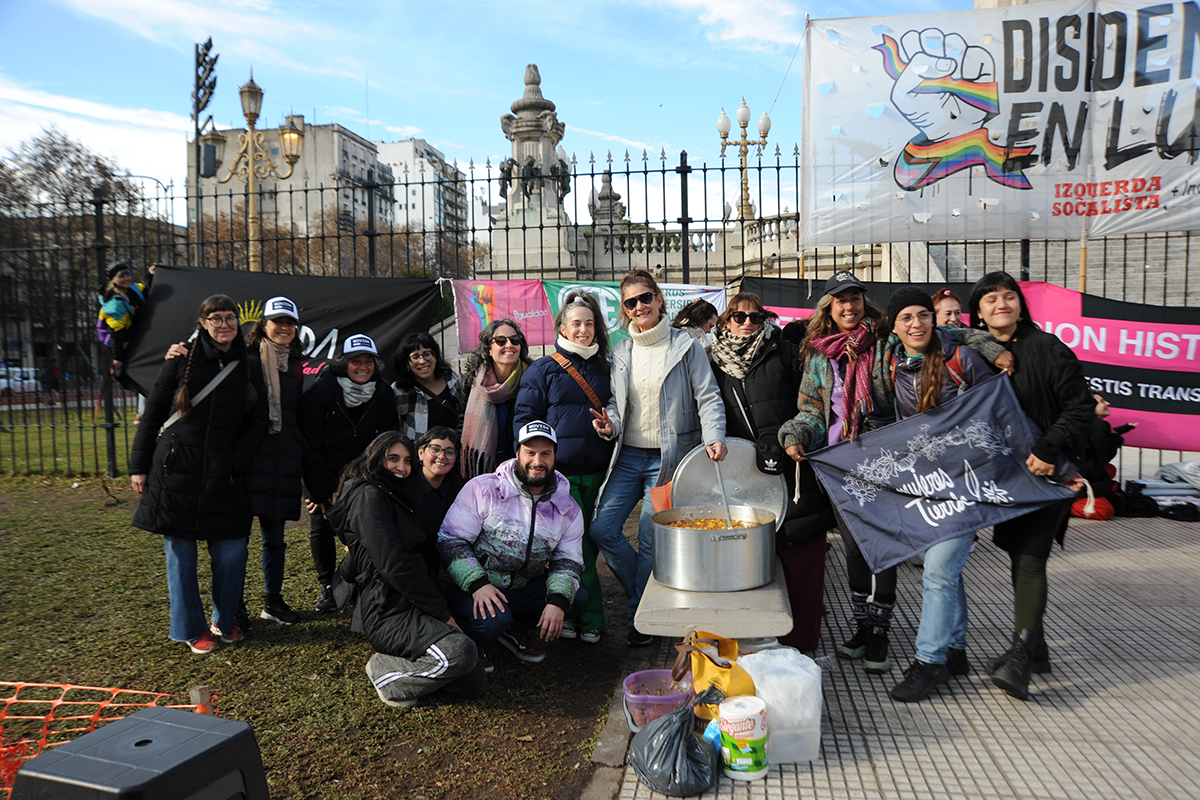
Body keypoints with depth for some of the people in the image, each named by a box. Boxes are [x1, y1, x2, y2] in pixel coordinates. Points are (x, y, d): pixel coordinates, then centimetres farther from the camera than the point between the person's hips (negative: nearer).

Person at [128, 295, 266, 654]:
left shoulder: (247, 368, 7)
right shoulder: (182, 361, 1)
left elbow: (257, 423, 6)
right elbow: (152, 414, 4)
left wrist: (234, 463, -5)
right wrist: (139, 466, 1)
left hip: (223, 479, 2)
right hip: (175, 474, -2)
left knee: (231, 554, 2)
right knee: (181, 556, 5)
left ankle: (224, 620, 25)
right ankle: (192, 628, 21)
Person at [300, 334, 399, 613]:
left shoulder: (383, 393, -6)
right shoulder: (321, 389, -16)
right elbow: (310, 441, -15)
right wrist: (321, 489, -18)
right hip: (323, 471, -2)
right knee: (321, 526, -3)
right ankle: (327, 585, 12)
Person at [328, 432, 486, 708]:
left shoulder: (395, 497, 24)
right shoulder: (369, 496, -6)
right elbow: (392, 563, -15)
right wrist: (441, 612, -13)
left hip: (411, 606, 9)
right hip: (388, 611, -9)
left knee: (475, 685, -5)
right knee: (460, 652, -32)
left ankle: (396, 659, 10)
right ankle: (388, 674, -8)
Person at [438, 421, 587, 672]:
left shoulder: (568, 510, 1)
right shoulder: (482, 489, -11)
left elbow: (568, 561, 2)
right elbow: (450, 540, -12)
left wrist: (558, 601, -18)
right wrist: (477, 584, -26)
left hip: (523, 590, 5)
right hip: (471, 587, -5)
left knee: (578, 598, -14)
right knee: (491, 621, -34)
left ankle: (512, 629, 5)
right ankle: (474, 640, 2)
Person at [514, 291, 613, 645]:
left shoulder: (604, 369, 15)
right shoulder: (543, 370, 2)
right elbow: (525, 419, 0)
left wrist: (610, 426, 5)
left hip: (597, 471, 4)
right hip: (559, 473, -4)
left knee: (588, 543, 8)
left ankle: (570, 612, 22)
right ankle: (590, 618, 9)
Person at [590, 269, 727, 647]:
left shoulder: (686, 346, -3)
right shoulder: (621, 352, 10)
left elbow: (708, 398, -5)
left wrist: (714, 437, -22)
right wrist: (609, 424, -5)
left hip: (668, 459, -5)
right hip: (628, 455, 5)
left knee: (650, 539, -3)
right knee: (602, 529, -3)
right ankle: (648, 592, 19)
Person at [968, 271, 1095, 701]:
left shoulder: (1045, 347, -9)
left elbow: (1081, 405, -11)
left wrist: (1048, 449, -21)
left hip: (1047, 471, -6)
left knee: (1030, 560, -14)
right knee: (1019, 558, 13)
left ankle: (1019, 659, -17)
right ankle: (1035, 647, 26)